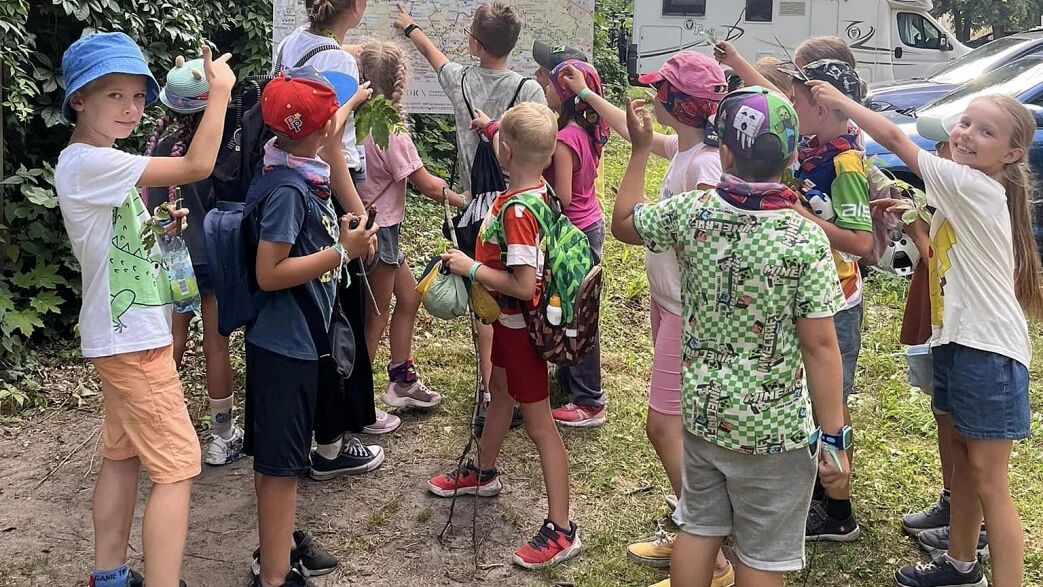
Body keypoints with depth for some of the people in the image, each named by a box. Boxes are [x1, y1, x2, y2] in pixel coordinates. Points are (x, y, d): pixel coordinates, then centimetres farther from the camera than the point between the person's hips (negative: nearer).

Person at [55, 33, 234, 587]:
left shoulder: (101, 162, 11)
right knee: (177, 467, -8)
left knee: (123, 456, 17)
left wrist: (161, 229, 2)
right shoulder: (86, 163, -20)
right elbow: (197, 166, -26)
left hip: (126, 334, 10)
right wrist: (220, 90, -19)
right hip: (132, 339, -10)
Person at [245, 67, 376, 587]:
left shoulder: (304, 174, 4)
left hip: (295, 340, 9)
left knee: (276, 457, 21)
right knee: (279, 462, 2)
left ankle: (279, 543, 37)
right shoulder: (287, 190, -23)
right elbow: (269, 273, -25)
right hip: (284, 343, -9)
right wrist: (343, 252, -23)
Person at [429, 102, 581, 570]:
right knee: (500, 392, 28)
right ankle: (483, 473, 52)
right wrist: (475, 261, 5)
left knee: (538, 423, -2)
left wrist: (470, 267, -23)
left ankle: (561, 529, 8)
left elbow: (524, 285, -32)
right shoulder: (540, 193, -3)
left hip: (519, 325, -10)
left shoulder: (516, 210, -30)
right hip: (510, 320, 10)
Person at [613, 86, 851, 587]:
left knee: (697, 528, 21)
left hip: (702, 412, 4)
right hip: (772, 428, -4)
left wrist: (641, 149, 21)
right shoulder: (805, 238, -19)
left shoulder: (691, 212, -9)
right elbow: (819, 345, -17)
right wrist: (834, 438, -10)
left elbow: (623, 222, 12)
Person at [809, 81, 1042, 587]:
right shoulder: (960, 194, 8)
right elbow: (940, 255, 15)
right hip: (954, 341, 10)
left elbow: (895, 138, -17)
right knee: (962, 458, 21)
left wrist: (838, 101, -9)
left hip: (989, 352, -10)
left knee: (988, 481, -4)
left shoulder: (978, 188, -19)